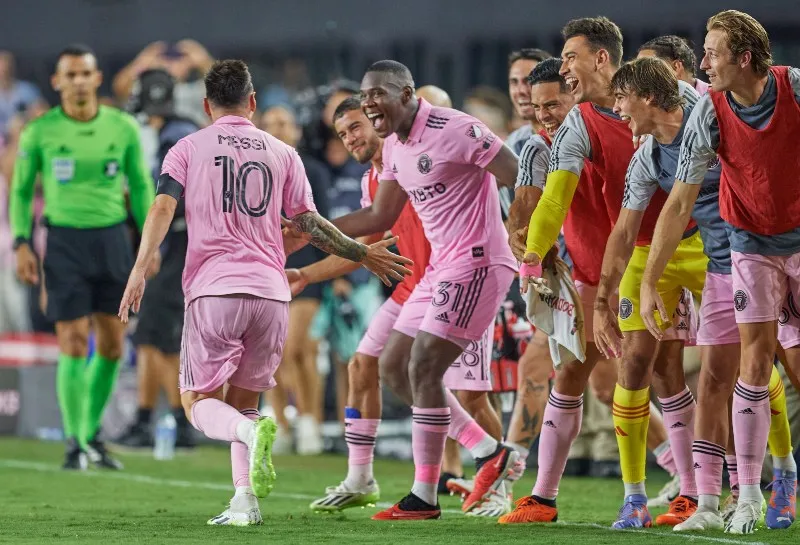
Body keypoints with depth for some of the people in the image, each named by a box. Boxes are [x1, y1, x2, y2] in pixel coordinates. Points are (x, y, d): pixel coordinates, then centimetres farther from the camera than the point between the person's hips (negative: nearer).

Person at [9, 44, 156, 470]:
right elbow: (20, 190, 6)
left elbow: (140, 185, 11)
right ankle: (75, 443, 3)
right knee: (73, 344, -8)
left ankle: (93, 434, 22)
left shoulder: (123, 128, 2)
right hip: (64, 240, -3)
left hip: (113, 239, 3)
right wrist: (21, 244, -4)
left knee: (112, 345, 5)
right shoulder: (40, 132, -3)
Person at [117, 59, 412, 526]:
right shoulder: (283, 154, 13)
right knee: (244, 398, 15)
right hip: (271, 293, 3)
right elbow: (309, 224, 12)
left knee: (198, 400, 3)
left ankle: (250, 432, -29)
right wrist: (363, 255, 23)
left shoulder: (188, 149, 8)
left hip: (213, 293, -2)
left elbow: (163, 208, -4)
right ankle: (245, 500, 0)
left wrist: (139, 271, -11)